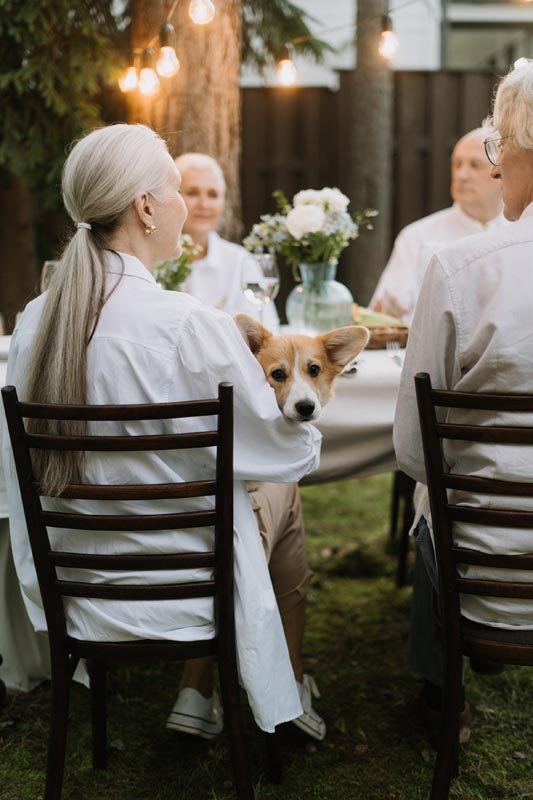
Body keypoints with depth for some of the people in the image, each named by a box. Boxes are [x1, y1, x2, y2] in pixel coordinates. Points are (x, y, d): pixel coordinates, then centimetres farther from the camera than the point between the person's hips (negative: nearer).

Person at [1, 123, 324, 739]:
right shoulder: (192, 327, -25)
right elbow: (291, 454, -15)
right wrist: (307, 431, 10)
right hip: (177, 596, -6)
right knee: (283, 498, 23)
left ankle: (200, 697, 33)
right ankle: (285, 705, 38)